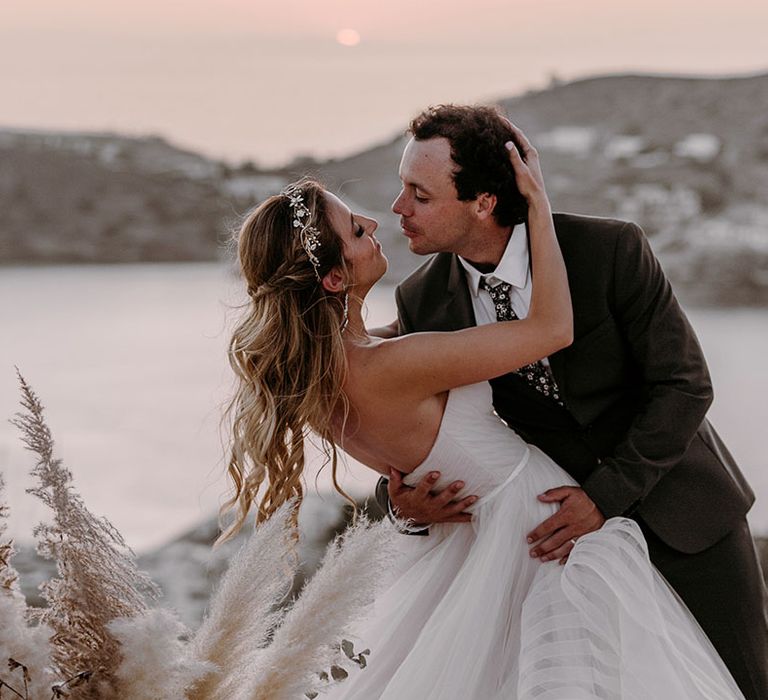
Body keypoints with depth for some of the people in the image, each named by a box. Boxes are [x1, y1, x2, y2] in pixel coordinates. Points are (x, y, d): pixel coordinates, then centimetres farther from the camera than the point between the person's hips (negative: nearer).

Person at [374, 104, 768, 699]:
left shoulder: (612, 250, -21)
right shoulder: (423, 303, -11)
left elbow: (684, 385, -17)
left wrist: (606, 494, -25)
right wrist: (404, 499, -24)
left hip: (683, 511, -2)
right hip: (577, 529, 2)